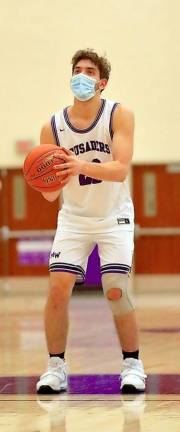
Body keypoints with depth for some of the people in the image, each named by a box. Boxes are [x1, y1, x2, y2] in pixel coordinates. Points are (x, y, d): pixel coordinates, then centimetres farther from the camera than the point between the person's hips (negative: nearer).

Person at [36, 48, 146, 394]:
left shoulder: (119, 115, -14)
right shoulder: (52, 127, -8)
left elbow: (121, 170, -27)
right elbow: (50, 195, -6)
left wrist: (83, 165, -44)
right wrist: (55, 177, -30)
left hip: (114, 216, -2)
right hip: (73, 218, 2)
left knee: (116, 290, -15)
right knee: (58, 288, -13)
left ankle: (132, 365, 2)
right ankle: (56, 366, 1)